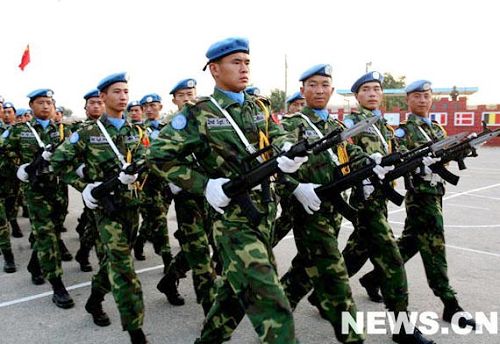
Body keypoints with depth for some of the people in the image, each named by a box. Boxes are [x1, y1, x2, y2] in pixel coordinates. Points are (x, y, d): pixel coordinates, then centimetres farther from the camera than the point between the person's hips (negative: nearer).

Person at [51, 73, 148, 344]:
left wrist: (133, 173, -17)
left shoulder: (134, 132, 10)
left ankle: (94, 300, 42)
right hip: (106, 205, -5)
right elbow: (59, 162, 2)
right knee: (122, 264, -9)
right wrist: (83, 186, -7)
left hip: (132, 203, 5)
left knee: (115, 258, 17)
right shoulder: (88, 133, -3)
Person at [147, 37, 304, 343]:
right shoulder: (199, 113, -7)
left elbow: (279, 136, 10)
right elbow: (161, 155, -6)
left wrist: (289, 155, -15)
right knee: (270, 301, -10)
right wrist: (204, 185, -15)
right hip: (233, 218, -7)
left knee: (238, 288, 19)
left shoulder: (257, 107, 12)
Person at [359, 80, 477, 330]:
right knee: (434, 247, -4)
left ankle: (375, 277, 28)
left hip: (435, 192, 8)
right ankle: (450, 306, 4)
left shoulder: (437, 128, 16)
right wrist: (421, 162, -31)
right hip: (421, 194, -8)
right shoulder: (403, 130, -7)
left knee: (410, 242, 14)